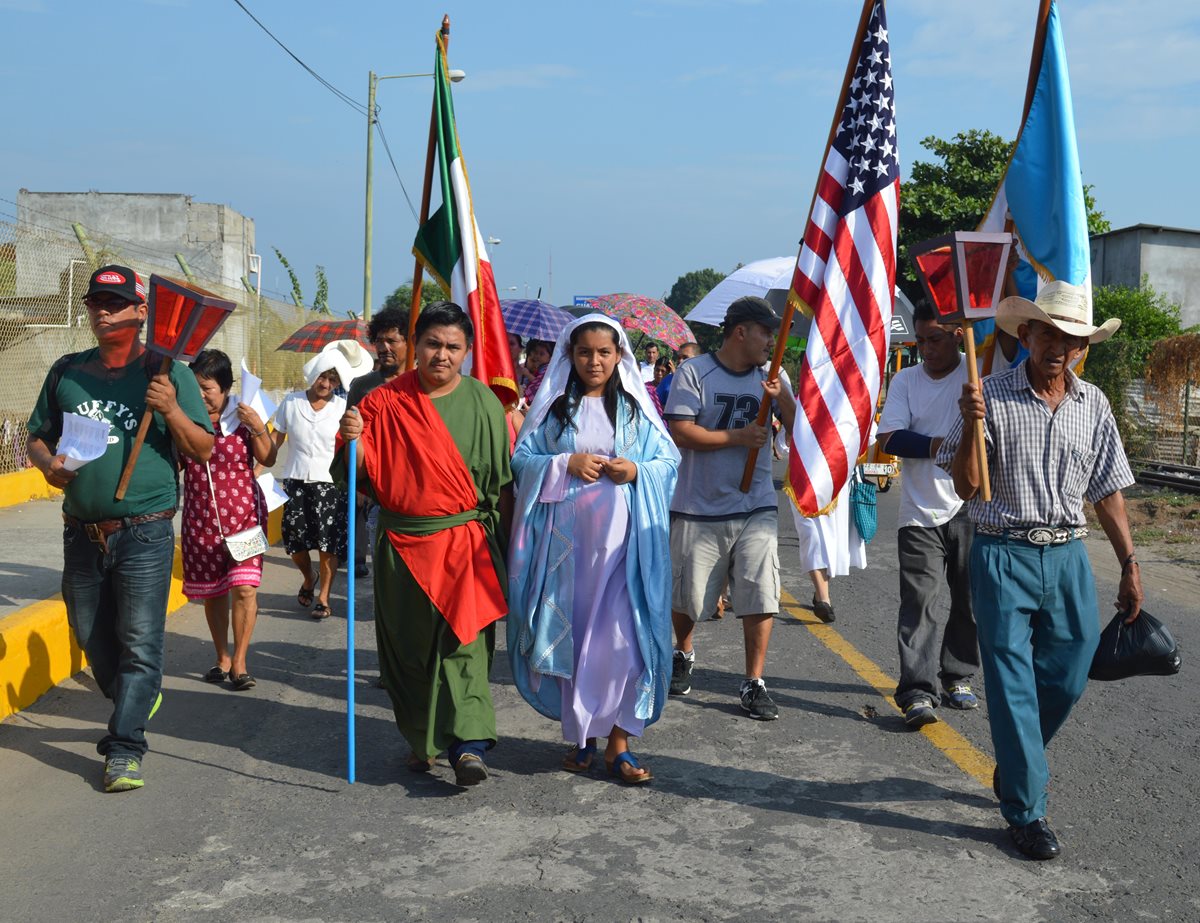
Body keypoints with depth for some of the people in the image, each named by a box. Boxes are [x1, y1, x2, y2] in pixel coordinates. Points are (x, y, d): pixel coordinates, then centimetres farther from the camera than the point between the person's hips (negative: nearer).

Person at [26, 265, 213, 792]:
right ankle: (139, 701, 40)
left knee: (139, 640, -6)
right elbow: (37, 437, 17)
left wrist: (172, 411, -20)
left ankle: (124, 747, 0)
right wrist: (47, 462, -5)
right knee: (91, 637, 15)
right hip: (81, 532, 5)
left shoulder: (166, 372, -2)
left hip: (144, 532, -5)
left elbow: (204, 451, -3)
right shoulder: (67, 372, 10)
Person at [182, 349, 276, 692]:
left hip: (244, 513, -2)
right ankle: (222, 658, 27)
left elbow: (268, 460, -4)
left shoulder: (242, 416, -4)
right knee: (211, 590, 12)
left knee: (244, 587, -11)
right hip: (201, 519, 2)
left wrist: (258, 428, -19)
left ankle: (239, 662, 1)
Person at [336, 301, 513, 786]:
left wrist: (504, 542, 5)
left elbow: (503, 477, 6)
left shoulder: (482, 401, 2)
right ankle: (422, 742, 21)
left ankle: (468, 744, -17)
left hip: (465, 542, -1)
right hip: (403, 543, 2)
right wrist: (353, 440, -19)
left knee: (463, 637, -13)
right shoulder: (385, 401, 1)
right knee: (409, 645, 8)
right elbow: (364, 472, 2)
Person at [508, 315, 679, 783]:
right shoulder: (553, 405, 8)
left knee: (623, 638, -6)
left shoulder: (635, 406, 8)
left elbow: (669, 460, 7)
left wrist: (637, 471, -12)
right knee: (571, 637, 5)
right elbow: (521, 458, 4)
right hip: (566, 538, 1)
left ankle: (618, 742, 2)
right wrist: (566, 464, -11)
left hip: (621, 539, 0)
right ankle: (581, 734, 20)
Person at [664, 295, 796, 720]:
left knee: (760, 597, -4)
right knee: (687, 598, 12)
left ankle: (754, 684, 7)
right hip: (699, 509, -2)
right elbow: (680, 432, -13)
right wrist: (738, 437, -15)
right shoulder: (694, 373, -5)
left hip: (756, 508, 3)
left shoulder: (770, 377, 7)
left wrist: (781, 397, -13)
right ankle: (683, 654, 40)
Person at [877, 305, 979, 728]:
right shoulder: (905, 380, 7)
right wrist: (941, 445, -16)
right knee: (918, 601, -9)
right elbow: (889, 439, -4)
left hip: (970, 508, 0)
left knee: (970, 600, 9)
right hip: (920, 514, 0)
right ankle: (918, 691, -10)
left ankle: (957, 677, 26)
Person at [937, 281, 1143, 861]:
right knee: (1013, 685, 0)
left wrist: (1129, 565, 9)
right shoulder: (990, 396, -6)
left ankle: (1015, 766, 36)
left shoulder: (1093, 405, 7)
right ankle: (1025, 810, 10)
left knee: (1067, 679, 10)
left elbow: (1107, 492, 12)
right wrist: (971, 425, -23)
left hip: (1068, 556, 4)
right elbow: (966, 488, -8)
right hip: (1004, 557, -4)